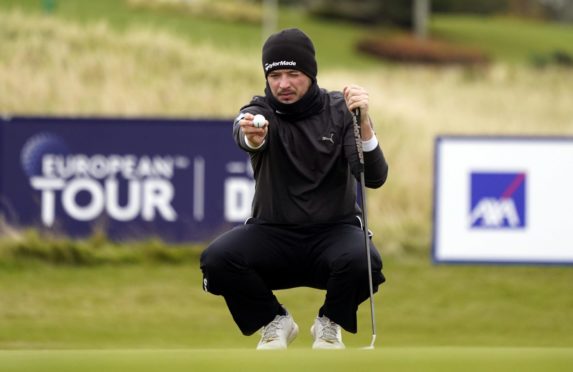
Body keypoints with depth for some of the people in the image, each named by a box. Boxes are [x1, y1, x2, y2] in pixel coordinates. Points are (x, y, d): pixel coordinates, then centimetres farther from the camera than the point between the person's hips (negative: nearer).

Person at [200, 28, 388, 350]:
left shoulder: (339, 110, -3)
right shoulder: (260, 112, -4)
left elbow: (374, 178, -15)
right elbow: (244, 132, -32)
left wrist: (363, 123, -33)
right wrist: (251, 137, -58)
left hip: (335, 229, -1)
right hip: (272, 231, 1)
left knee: (363, 262, -35)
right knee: (216, 259, -28)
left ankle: (330, 323, 0)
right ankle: (275, 321, 2)